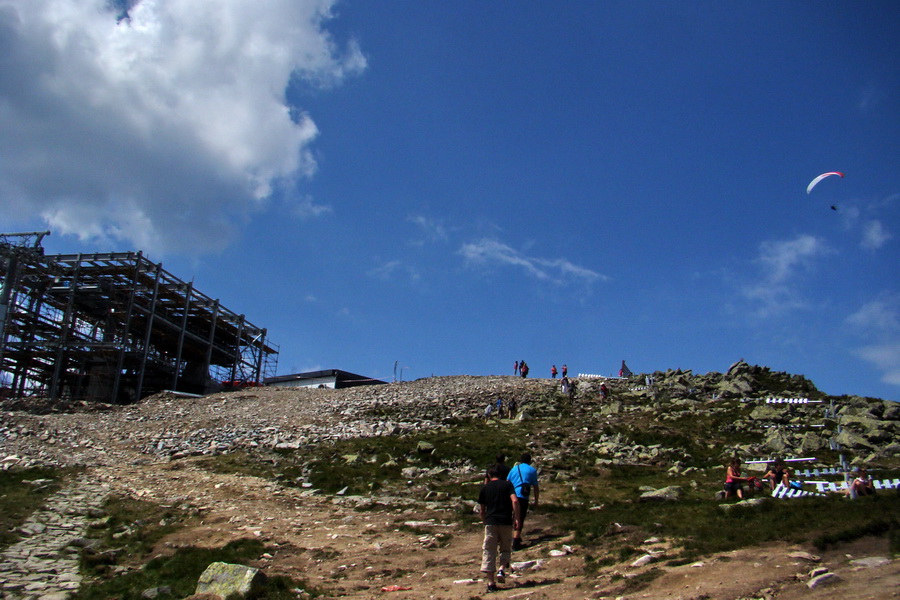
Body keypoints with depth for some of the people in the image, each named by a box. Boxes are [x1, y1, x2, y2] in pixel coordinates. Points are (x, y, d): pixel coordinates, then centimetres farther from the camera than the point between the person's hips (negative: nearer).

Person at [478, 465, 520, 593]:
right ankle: (502, 569, -10)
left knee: (489, 552, 5)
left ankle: (491, 583, 1)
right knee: (506, 549, 16)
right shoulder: (507, 484, 6)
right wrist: (516, 518, -7)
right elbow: (515, 501, -10)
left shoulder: (484, 488, 11)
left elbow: (481, 510, 14)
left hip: (490, 522, 0)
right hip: (506, 522, 0)